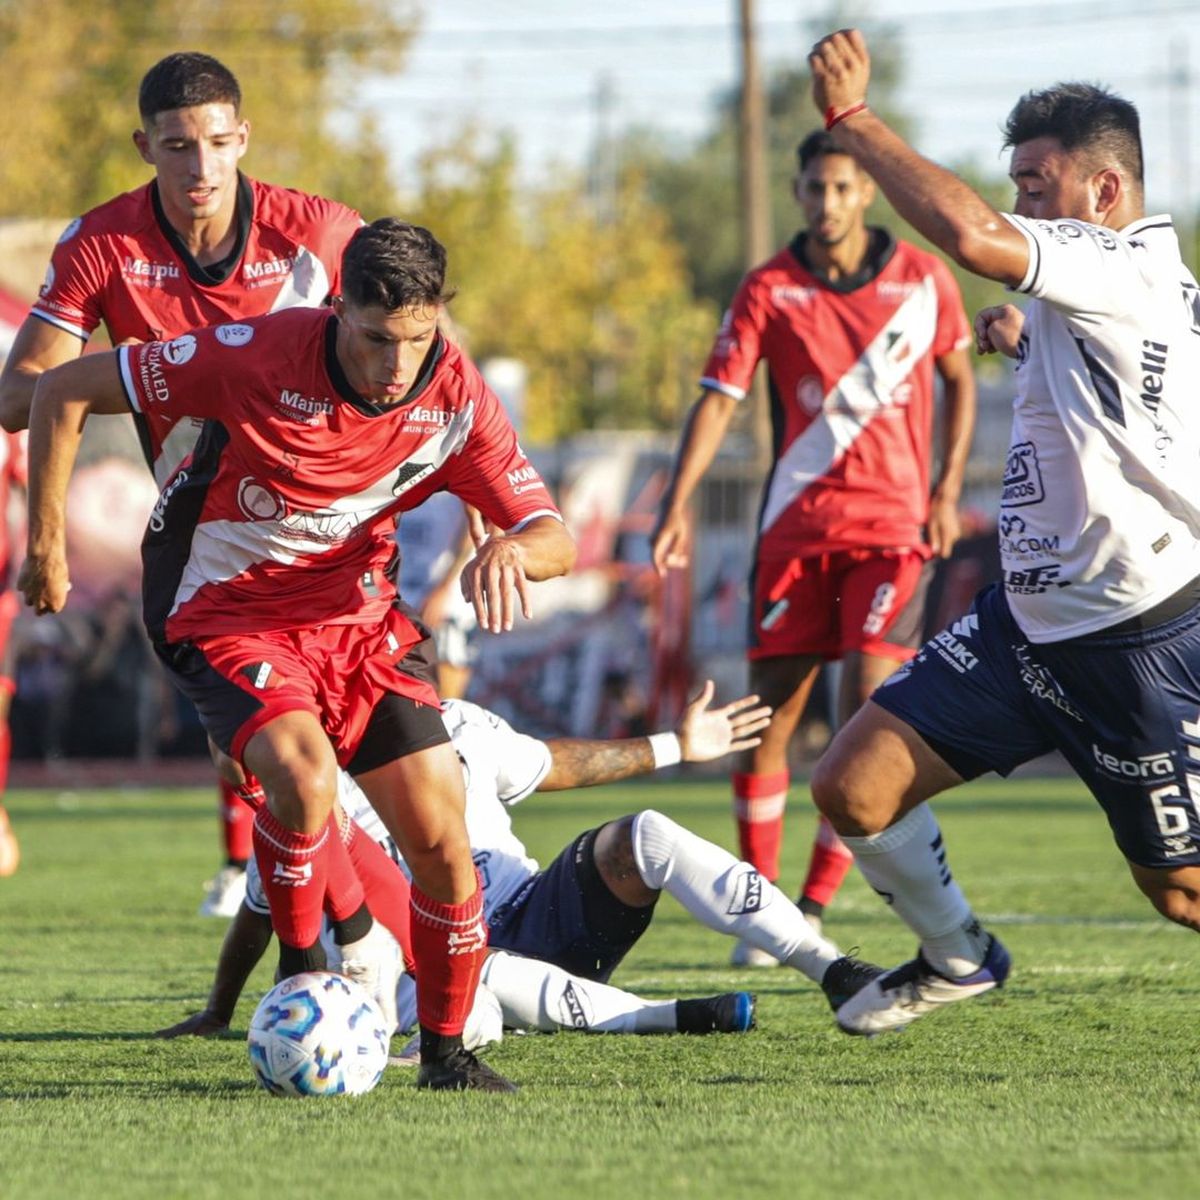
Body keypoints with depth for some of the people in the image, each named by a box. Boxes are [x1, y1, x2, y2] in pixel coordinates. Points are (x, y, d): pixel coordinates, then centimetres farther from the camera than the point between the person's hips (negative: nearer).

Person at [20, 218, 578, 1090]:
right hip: (229, 617, -4)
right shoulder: (258, 356, -24)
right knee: (304, 773, -32)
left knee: (441, 834, -6)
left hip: (358, 617, 4)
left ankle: (446, 1050, 14)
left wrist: (509, 551, -33)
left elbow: (555, 539, -8)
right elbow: (63, 394, -15)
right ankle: (301, 974, -6)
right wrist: (46, 543, -9)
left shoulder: (456, 396, -12)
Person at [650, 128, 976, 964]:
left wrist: (947, 490, 5)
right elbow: (719, 397, -8)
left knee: (867, 706, -14)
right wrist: (679, 503, -19)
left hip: (894, 523, -1)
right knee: (770, 713, -2)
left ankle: (815, 908, -8)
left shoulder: (924, 280, 1)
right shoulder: (769, 291, -2)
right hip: (796, 526, 1)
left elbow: (959, 379, 14)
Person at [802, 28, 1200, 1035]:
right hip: (1029, 620, 9)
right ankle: (957, 959, 24)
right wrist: (1030, 344, 20)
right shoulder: (1084, 295, 12)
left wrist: (852, 116, -27)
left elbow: (968, 233, -36)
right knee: (853, 788, 2)